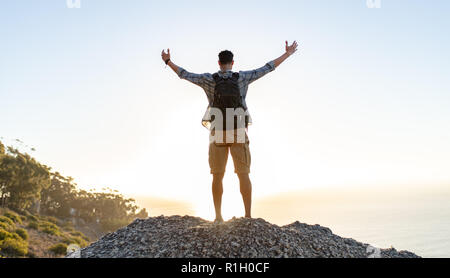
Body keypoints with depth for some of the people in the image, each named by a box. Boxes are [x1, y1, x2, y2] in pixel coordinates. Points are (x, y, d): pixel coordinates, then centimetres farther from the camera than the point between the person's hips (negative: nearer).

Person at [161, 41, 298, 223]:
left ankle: (218, 217, 5)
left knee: (217, 177, 6)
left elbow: (185, 75, 6)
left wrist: (168, 61, 21)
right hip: (238, 134, 0)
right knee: (244, 175, 2)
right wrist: (287, 54, 16)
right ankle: (248, 215, 0)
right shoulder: (242, 77, 2)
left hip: (218, 134, 1)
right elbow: (267, 68, 6)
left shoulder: (210, 79, 2)